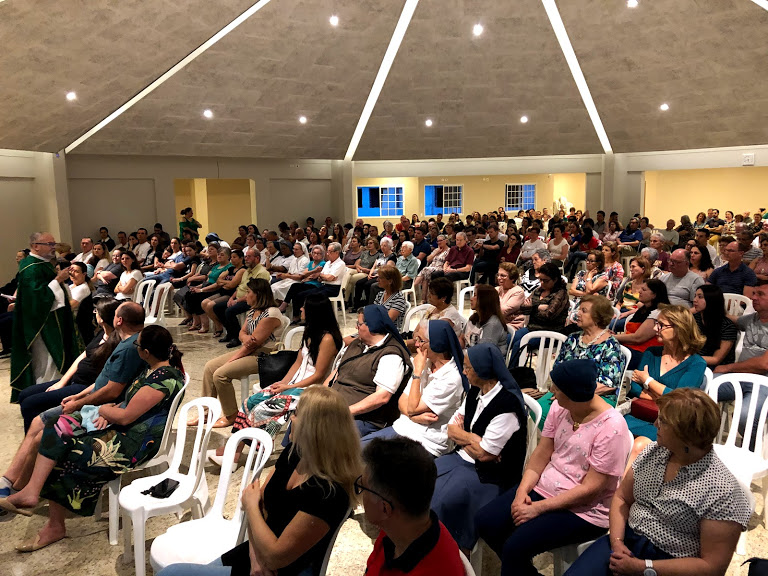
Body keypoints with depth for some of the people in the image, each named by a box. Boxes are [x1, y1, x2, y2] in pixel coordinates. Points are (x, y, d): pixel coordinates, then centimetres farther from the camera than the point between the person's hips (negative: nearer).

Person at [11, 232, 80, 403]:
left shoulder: (43, 263, 12)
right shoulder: (31, 268, -20)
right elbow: (37, 296, -28)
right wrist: (58, 280, -26)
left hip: (52, 322, 10)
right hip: (42, 324, -10)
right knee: (46, 363, -5)